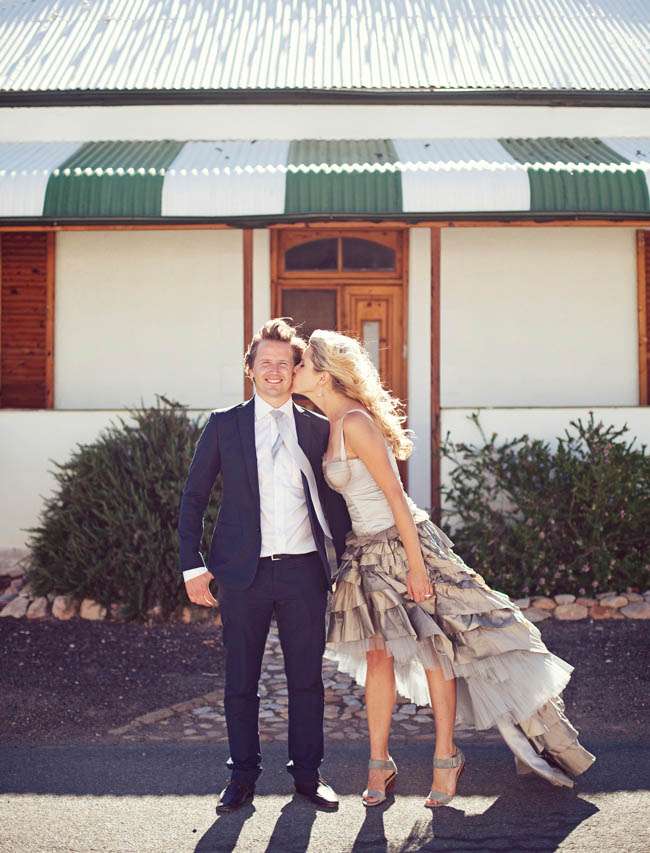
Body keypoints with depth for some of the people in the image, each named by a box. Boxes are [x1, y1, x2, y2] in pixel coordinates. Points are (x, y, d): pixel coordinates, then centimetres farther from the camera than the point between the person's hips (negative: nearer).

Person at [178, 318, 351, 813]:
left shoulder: (318, 429, 8)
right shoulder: (224, 426, 5)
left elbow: (333, 499, 13)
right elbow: (194, 498, 5)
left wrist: (341, 559, 6)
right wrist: (193, 565, -2)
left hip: (304, 570, 1)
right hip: (243, 572, -1)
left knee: (308, 679, 8)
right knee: (241, 680, 8)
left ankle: (307, 773, 22)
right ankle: (243, 776, 22)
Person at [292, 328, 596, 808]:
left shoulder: (354, 421, -18)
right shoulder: (333, 424, 9)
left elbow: (394, 494, -19)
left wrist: (415, 566, -19)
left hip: (403, 543, -8)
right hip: (368, 552, 8)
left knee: (432, 648, 3)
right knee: (378, 655, 7)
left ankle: (446, 757, 15)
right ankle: (380, 764, 14)